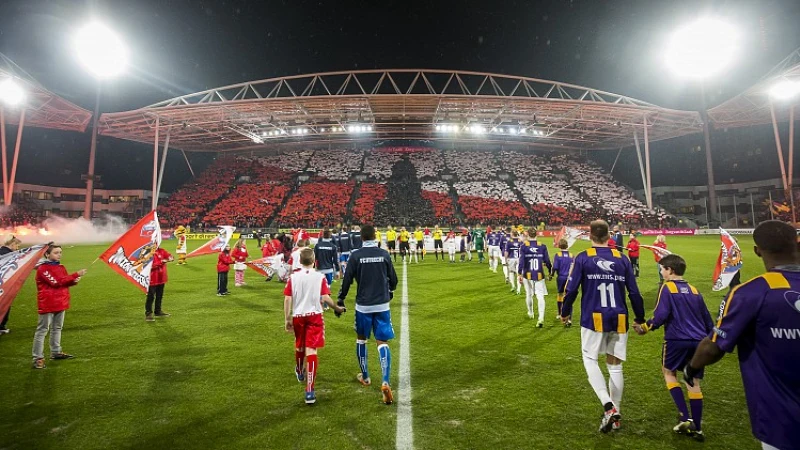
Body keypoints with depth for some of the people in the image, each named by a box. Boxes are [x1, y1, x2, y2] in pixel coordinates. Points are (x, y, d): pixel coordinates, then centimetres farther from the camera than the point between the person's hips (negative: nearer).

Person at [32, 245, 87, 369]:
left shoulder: (61, 267, 11)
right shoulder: (43, 268, -12)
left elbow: (65, 281, 13)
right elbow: (56, 282, -22)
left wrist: (74, 281, -10)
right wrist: (76, 275, -23)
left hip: (61, 302, 8)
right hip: (48, 304, -8)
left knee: (57, 328, 17)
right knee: (42, 330, -2)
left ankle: (56, 352, 29)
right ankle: (38, 358, 2)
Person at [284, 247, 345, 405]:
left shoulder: (293, 277, -2)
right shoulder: (320, 277, -8)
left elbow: (287, 299, -4)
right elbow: (325, 298, -12)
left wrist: (287, 319, 2)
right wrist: (337, 308, 3)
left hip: (298, 316, 3)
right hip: (314, 315, -3)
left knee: (299, 346, 24)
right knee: (311, 350, -3)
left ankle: (300, 372, 51)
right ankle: (309, 390, -7)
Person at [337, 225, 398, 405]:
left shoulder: (356, 255, -7)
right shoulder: (384, 254, -2)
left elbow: (347, 279, -6)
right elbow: (393, 279, 6)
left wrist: (341, 299, 7)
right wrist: (389, 292, 26)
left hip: (363, 305, -1)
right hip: (382, 305, 1)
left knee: (361, 339, 20)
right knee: (382, 343, 3)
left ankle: (365, 377, 33)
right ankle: (385, 382, -13)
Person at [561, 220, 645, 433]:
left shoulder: (582, 258, -4)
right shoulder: (622, 259, 5)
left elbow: (571, 290, -6)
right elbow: (634, 293, 7)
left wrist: (565, 313, 9)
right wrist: (640, 318, 20)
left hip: (593, 319, -3)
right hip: (619, 320, 4)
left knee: (590, 360, 10)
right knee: (615, 366, 14)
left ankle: (609, 406, -8)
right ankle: (615, 415, 23)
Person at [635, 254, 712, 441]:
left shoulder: (667, 287, -5)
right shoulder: (693, 290, 14)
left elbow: (660, 316, -15)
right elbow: (707, 319, 19)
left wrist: (645, 327, -2)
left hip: (677, 340, -5)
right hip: (698, 341, 6)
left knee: (669, 372, 17)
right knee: (694, 382, 12)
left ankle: (685, 417, 8)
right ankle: (697, 428, 18)